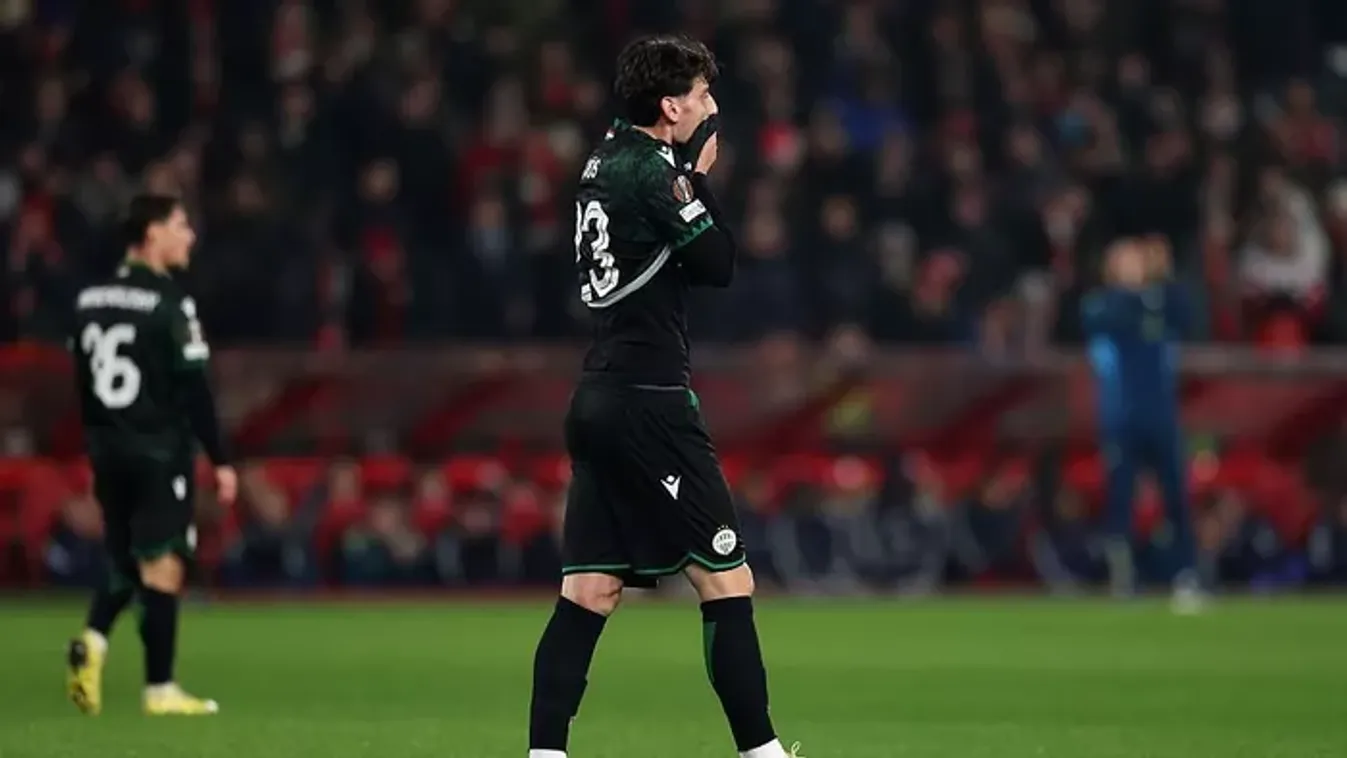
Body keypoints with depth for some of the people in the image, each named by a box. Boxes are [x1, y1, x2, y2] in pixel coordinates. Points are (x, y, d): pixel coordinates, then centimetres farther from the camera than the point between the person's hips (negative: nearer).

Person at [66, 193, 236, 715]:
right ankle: (159, 690, 0)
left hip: (107, 451, 7)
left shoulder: (90, 300, 8)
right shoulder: (169, 305, -13)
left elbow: (82, 384, 13)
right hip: (159, 452, -7)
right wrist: (219, 460, -8)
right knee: (161, 568, -1)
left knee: (124, 563, 17)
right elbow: (193, 390, -14)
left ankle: (93, 639, -9)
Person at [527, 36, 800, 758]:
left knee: (588, 592, 6)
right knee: (727, 582, -4)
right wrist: (702, 175, -1)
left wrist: (690, 174, 9)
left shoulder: (606, 158, 14)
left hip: (598, 399, 9)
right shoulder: (653, 169, -12)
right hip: (647, 401, -9)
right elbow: (720, 264, -10)